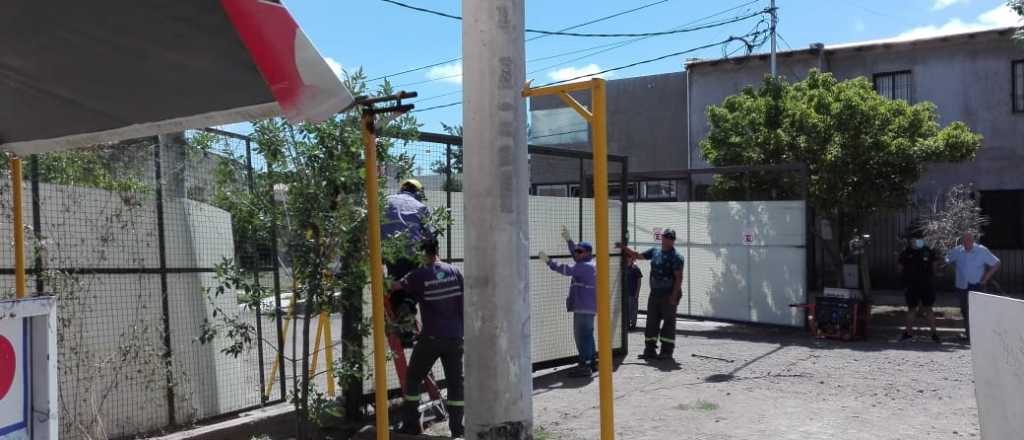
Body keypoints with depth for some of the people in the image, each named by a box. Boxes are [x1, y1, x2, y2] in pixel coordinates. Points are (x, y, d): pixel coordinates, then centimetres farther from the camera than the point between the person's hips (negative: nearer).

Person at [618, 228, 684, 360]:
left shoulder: (676, 257, -10)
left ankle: (667, 351, 7)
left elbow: (679, 277, -14)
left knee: (669, 322, 0)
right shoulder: (654, 252, 10)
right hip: (654, 294, 7)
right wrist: (624, 248, 12)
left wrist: (674, 296, -19)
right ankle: (650, 350, 15)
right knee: (651, 321, 8)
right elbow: (637, 255, 21)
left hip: (669, 296, -7)